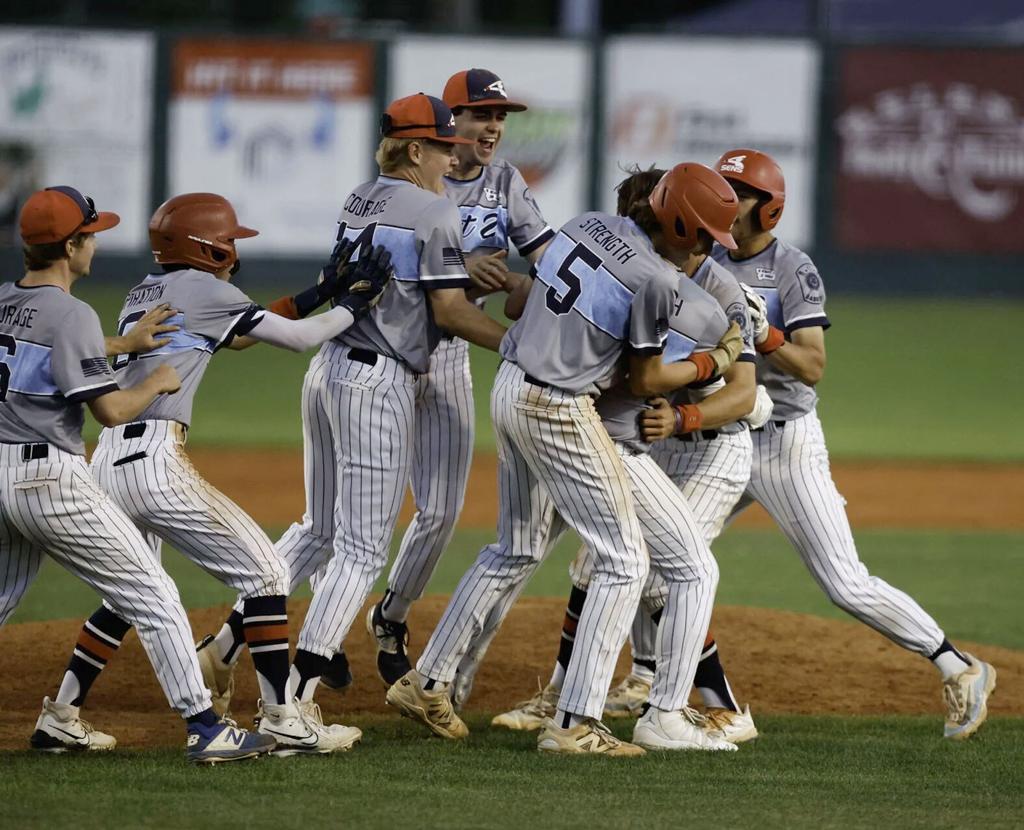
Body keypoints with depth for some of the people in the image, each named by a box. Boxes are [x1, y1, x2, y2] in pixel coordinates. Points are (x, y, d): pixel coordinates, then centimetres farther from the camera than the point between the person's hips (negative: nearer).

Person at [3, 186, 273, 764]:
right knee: (151, 593, -1)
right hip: (51, 475, -7)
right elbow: (111, 410, -16)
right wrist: (158, 383, 3)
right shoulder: (71, 315, -14)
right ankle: (204, 727, -4)